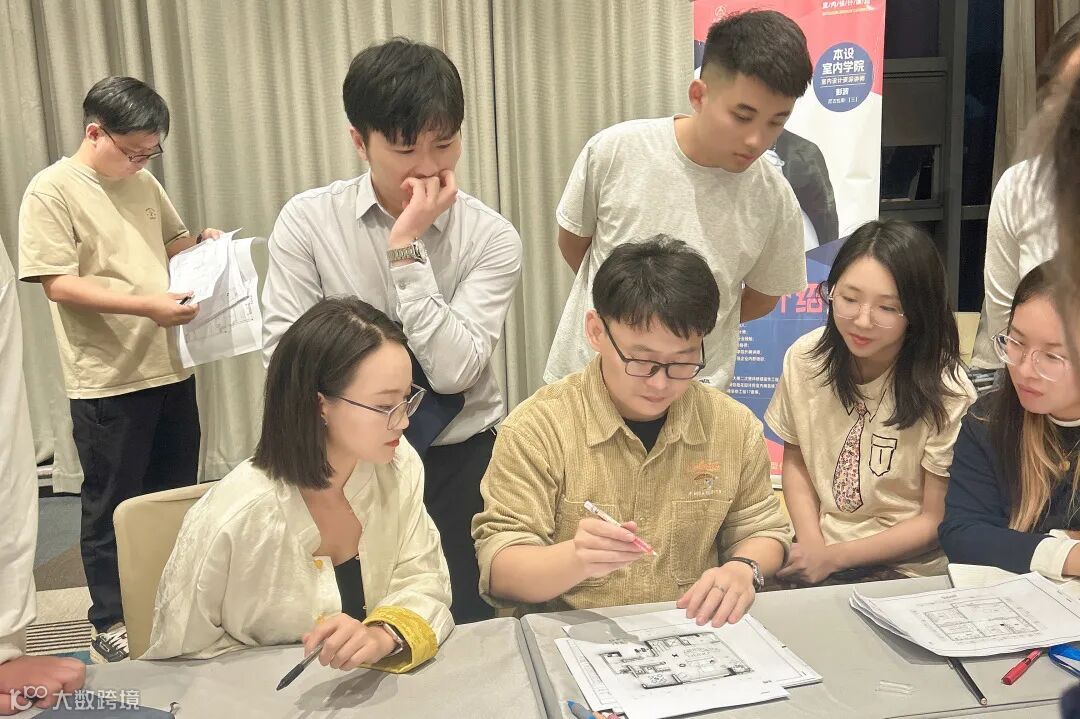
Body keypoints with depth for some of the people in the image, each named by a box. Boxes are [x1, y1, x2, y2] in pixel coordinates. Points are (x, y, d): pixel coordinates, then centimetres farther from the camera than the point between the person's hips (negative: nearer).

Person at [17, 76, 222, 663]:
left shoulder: (143, 183, 10)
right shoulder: (51, 191, -10)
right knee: (113, 506, 5)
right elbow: (58, 283, -16)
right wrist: (146, 305, -24)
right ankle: (111, 626, 20)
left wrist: (202, 242, 2)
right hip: (107, 381, -6)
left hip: (171, 369, 7)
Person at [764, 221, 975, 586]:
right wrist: (812, 544, -10)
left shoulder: (946, 391, -18)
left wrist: (833, 557, -14)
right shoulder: (805, 357, -8)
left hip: (906, 573, -5)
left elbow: (936, 520, -9)